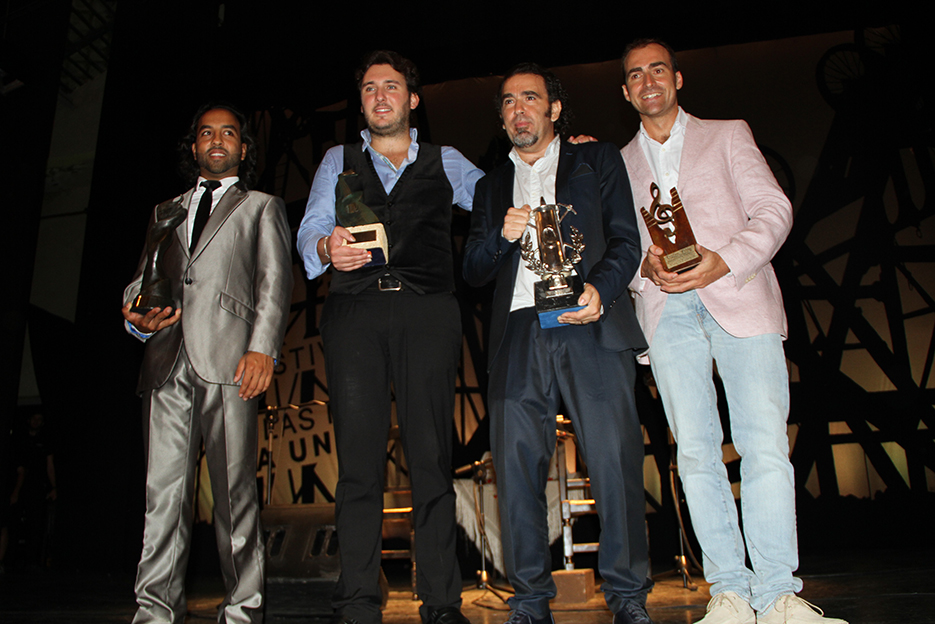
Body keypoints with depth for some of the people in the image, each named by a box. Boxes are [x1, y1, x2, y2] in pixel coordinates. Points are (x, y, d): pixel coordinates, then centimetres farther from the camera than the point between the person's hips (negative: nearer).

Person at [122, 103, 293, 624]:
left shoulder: (263, 207, 18)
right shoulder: (166, 211, 28)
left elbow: (276, 281, 5)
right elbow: (142, 277, 24)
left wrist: (263, 347, -10)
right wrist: (137, 314, -1)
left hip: (229, 363, -3)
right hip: (167, 361, 3)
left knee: (235, 489, -3)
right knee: (163, 491, -1)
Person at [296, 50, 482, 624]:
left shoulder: (446, 163, 23)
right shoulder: (338, 162, 22)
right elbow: (309, 232, 10)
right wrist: (327, 248, -13)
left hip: (428, 311, 0)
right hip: (355, 311, 1)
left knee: (432, 457, -6)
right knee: (359, 458, -5)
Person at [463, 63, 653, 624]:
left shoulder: (598, 161, 18)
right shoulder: (492, 186, 25)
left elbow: (626, 241, 8)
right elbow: (473, 272, 18)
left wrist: (599, 289, -12)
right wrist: (502, 235, -3)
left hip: (590, 328, -2)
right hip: (518, 336, 3)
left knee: (615, 459, -9)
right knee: (517, 467, -2)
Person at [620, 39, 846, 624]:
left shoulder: (728, 135, 19)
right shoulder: (621, 164, 23)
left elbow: (773, 208, 7)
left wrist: (726, 259, -11)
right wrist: (644, 267, -6)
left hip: (740, 297, -1)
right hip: (668, 311, 2)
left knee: (766, 446, -11)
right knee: (696, 451, -4)